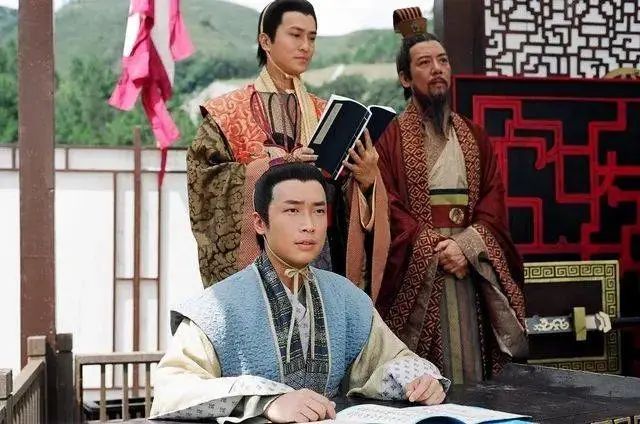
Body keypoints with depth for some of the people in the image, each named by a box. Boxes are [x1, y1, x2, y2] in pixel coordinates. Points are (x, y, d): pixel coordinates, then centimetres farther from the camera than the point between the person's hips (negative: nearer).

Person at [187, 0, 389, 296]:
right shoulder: (229, 112, 2)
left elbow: (342, 192, 9)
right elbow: (206, 175, -10)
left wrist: (367, 178, -14)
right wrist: (279, 166, -19)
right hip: (254, 252, -3)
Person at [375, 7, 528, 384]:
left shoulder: (475, 137, 14)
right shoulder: (389, 137, 1)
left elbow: (494, 200, 6)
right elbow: (388, 208, -7)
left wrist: (465, 246, -11)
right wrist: (435, 250, -15)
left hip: (471, 273, 4)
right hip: (413, 277, -4)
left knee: (472, 375, 3)